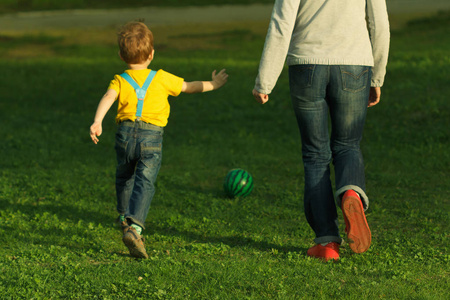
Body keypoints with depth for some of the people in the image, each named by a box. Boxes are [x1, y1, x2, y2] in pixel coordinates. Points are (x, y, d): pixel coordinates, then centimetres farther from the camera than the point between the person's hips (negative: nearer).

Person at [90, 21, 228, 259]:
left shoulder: (120, 81, 6)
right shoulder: (162, 78, 9)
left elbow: (108, 98, -13)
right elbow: (189, 87, 22)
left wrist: (97, 122, -27)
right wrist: (212, 85, 39)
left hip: (126, 134, 2)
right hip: (152, 138, -2)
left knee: (124, 178, 26)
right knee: (144, 184, -7)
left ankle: (125, 218, 43)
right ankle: (134, 227, -27)